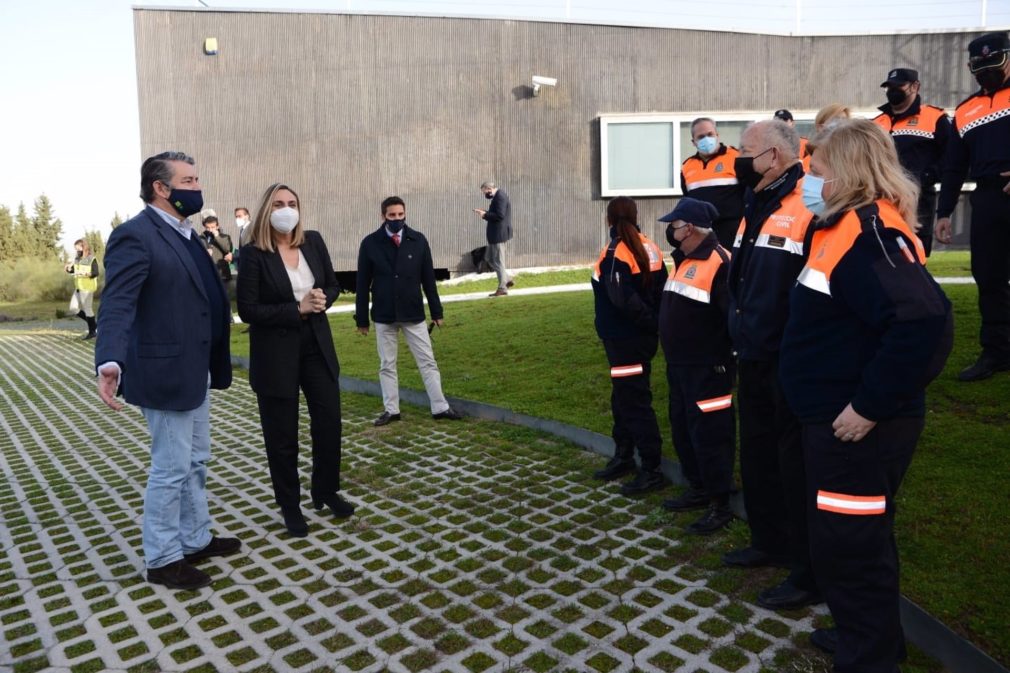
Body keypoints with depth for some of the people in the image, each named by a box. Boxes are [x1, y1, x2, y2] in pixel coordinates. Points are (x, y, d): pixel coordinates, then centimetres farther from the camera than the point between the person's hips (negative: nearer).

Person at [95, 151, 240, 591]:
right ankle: (162, 559, 20)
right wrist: (111, 362, -43)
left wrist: (215, 363, 19)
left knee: (195, 462, 19)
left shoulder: (185, 235, 11)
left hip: (195, 371, 9)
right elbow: (116, 305, -27)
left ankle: (195, 540, 35)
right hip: (165, 373, -9)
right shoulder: (135, 235, -17)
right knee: (171, 468, 3)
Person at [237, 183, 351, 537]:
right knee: (282, 434, 7)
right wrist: (298, 309, -21)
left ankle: (326, 491, 32)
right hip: (275, 354, -4)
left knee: (329, 421, 10)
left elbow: (333, 284, 11)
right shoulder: (253, 253, -12)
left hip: (317, 346, 4)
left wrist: (322, 300, -12)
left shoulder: (313, 241, 2)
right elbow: (248, 310, -15)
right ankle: (289, 505, 25)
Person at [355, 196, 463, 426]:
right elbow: (363, 284, -1)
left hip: (413, 314, 0)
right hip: (383, 316, 0)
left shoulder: (418, 240, -3)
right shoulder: (370, 243, -5)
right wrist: (362, 318, -1)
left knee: (428, 362, 4)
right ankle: (391, 410, 21)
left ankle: (440, 407, 13)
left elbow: (428, 279, 2)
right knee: (387, 365, 9)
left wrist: (436, 312, 3)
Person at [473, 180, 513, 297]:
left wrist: (485, 215, -15)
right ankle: (507, 279, 20)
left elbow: (500, 215, -25)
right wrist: (484, 213, 5)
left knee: (498, 261, -3)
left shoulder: (500, 196, -17)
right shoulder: (498, 196, 13)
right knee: (489, 258, 17)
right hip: (495, 234, 11)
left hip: (498, 234, -11)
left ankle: (502, 288, 5)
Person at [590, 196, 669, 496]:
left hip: (625, 340, -8)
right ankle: (624, 457, 31)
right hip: (643, 337, 8)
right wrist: (656, 322, 7)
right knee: (623, 397, 19)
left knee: (634, 403, -1)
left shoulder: (615, 252, -17)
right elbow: (661, 289, 5)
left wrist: (650, 322, -11)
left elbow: (624, 300, -24)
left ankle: (652, 471, 6)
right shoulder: (649, 248, 6)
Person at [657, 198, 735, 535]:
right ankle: (698, 489, 32)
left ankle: (720, 504, 10)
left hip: (707, 369, -10)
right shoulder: (684, 260, 14)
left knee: (709, 433, -2)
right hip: (679, 365, 10)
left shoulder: (719, 263, -19)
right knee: (683, 429, 17)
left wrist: (727, 357, -19)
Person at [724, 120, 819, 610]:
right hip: (754, 358, 9)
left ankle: (810, 574, 19)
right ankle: (769, 542, 39)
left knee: (796, 465, 2)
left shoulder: (810, 207, -18)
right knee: (757, 455, 20)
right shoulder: (758, 207, 13)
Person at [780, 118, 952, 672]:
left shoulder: (872, 231, -20)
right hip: (835, 418, 10)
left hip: (857, 427, -10)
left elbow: (924, 324, -32)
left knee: (847, 547, 4)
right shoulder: (848, 226, 10)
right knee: (858, 539, 22)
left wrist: (870, 406, -26)